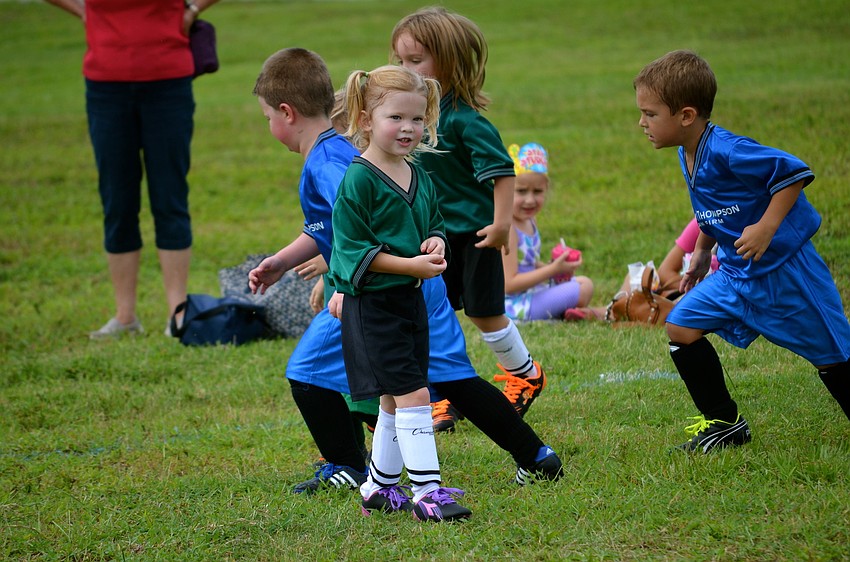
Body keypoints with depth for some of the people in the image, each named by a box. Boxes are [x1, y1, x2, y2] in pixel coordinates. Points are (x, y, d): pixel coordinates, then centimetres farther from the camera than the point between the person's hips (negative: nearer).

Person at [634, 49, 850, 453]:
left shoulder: (727, 152, -26)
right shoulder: (688, 157, 2)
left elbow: (794, 173, -25)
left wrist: (766, 229, -28)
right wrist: (701, 252, 21)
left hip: (785, 269, -9)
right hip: (736, 274, 9)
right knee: (681, 326, 0)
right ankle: (725, 423, 11)